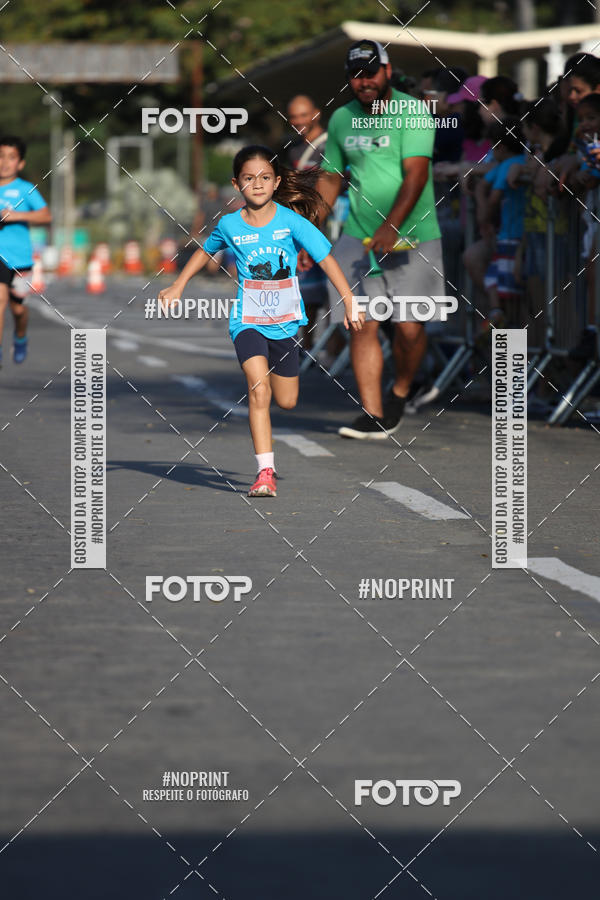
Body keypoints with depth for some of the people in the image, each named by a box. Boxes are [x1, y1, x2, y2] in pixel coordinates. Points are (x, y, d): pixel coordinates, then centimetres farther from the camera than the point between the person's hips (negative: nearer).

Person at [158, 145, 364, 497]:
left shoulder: (291, 220, -10)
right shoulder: (230, 225, -5)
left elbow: (326, 257, -10)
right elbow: (205, 251, 16)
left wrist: (349, 301, -16)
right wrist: (177, 287, 18)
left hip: (285, 321, 1)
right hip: (248, 320, -1)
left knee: (287, 402, 11)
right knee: (259, 389, -21)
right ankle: (266, 473, -22)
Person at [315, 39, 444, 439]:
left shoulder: (412, 112, -7)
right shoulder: (341, 120, 9)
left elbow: (416, 174, -18)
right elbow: (331, 180, 20)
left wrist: (392, 226, -29)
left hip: (413, 237, -4)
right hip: (360, 237, 4)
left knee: (409, 327, -5)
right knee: (362, 325, -7)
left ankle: (400, 392, 23)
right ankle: (374, 416, -7)